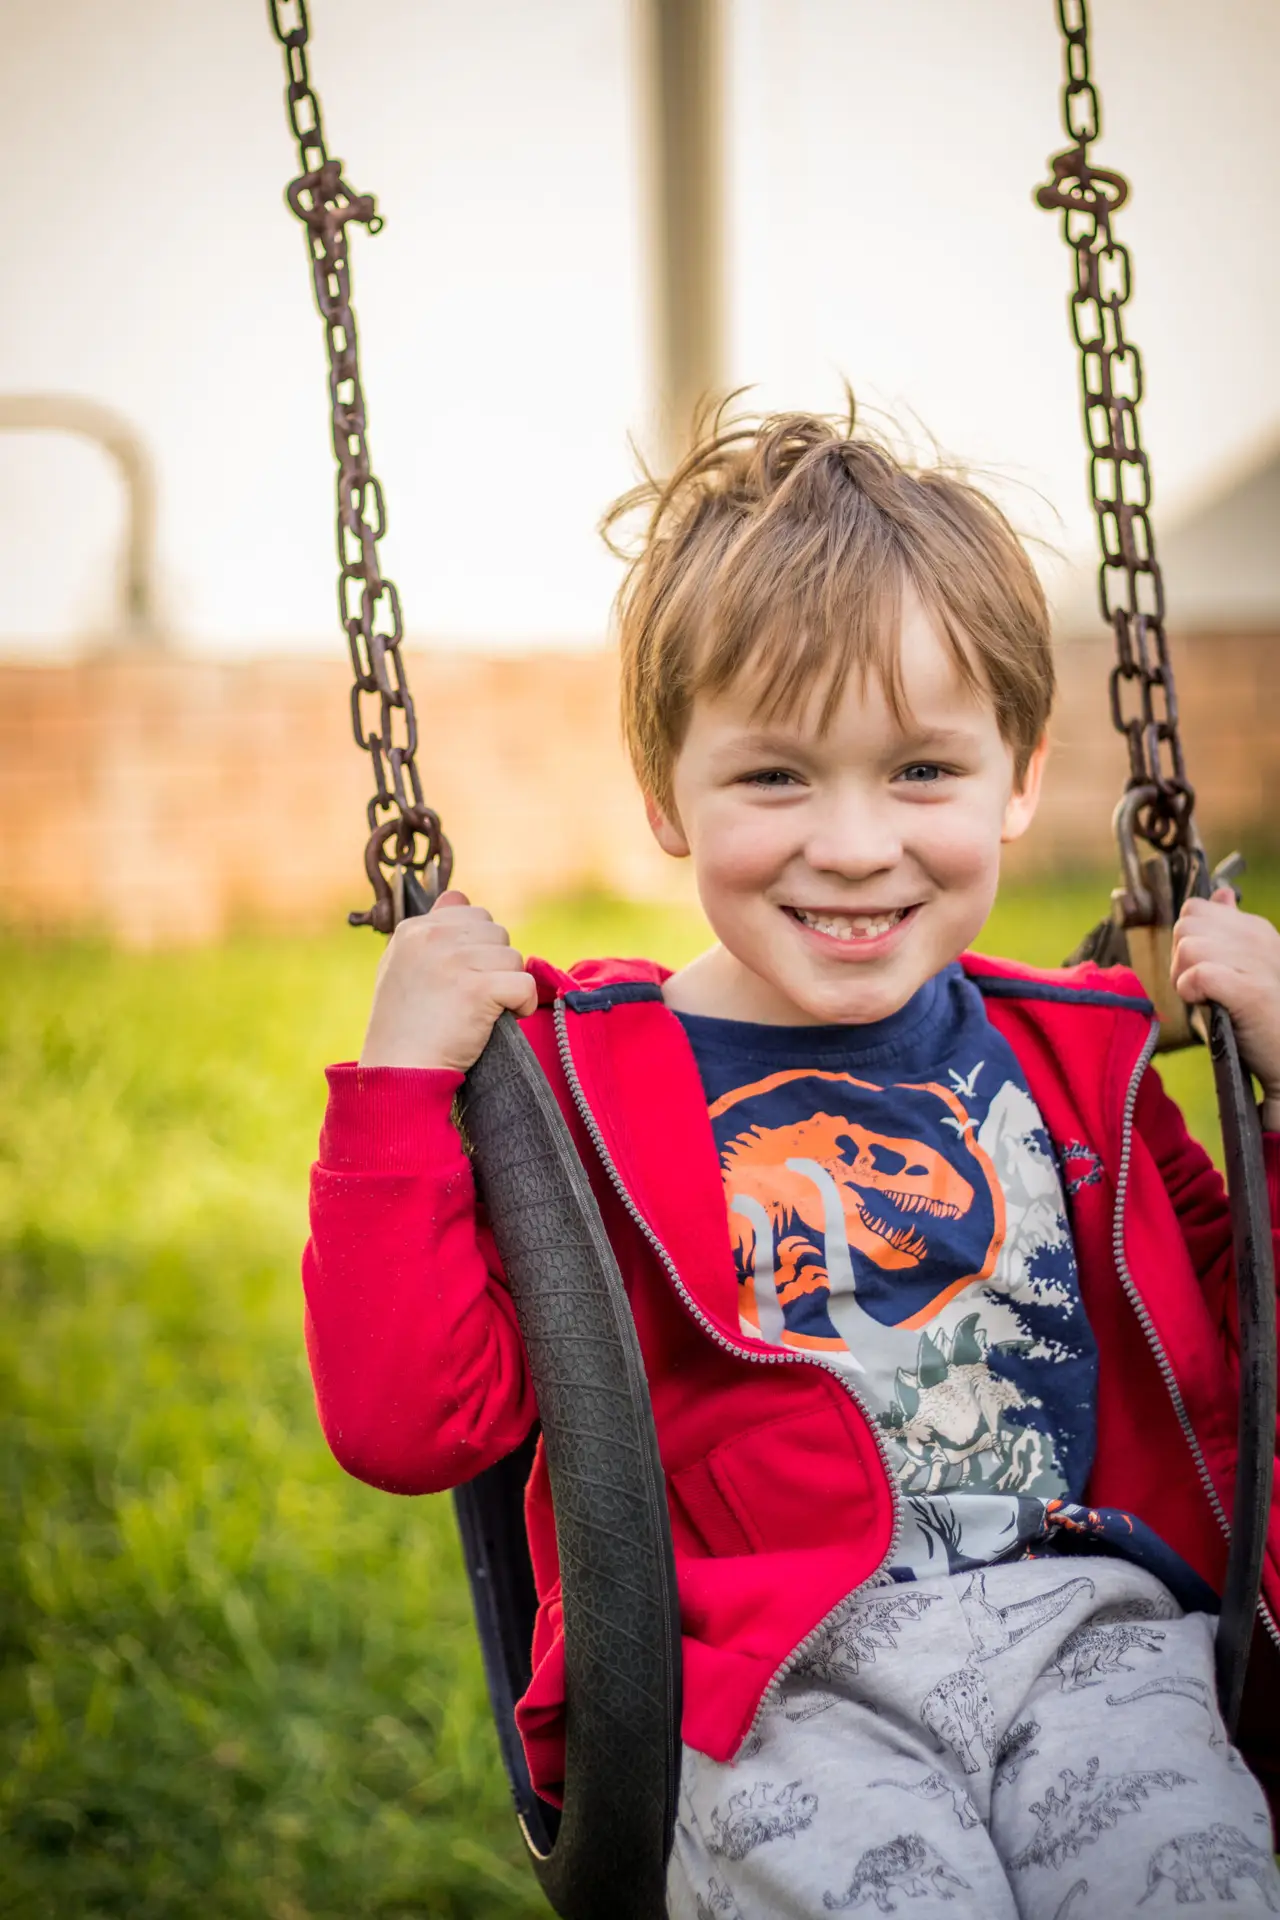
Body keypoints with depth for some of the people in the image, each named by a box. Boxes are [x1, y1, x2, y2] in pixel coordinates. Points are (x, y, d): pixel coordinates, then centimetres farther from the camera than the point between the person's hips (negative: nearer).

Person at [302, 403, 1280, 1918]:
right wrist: (399, 1084, -8)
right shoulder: (582, 1082, 5)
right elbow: (406, 1423, -2)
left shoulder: (1066, 1061, 16)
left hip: (1082, 1623, 3)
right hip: (766, 1680, -2)